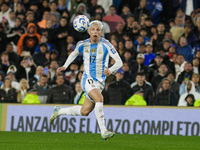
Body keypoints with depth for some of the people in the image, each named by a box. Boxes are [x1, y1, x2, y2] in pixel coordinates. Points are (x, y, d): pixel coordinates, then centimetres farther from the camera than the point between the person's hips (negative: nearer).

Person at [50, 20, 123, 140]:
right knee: (99, 99, -31)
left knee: (84, 112, 9)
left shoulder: (106, 45, -9)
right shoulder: (82, 45, -1)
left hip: (100, 81, 2)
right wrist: (65, 66, 10)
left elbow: (119, 62, -13)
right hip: (88, 79, -2)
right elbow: (74, 54, 22)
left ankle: (59, 111, 35)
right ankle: (103, 131, -32)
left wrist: (110, 70, -32)